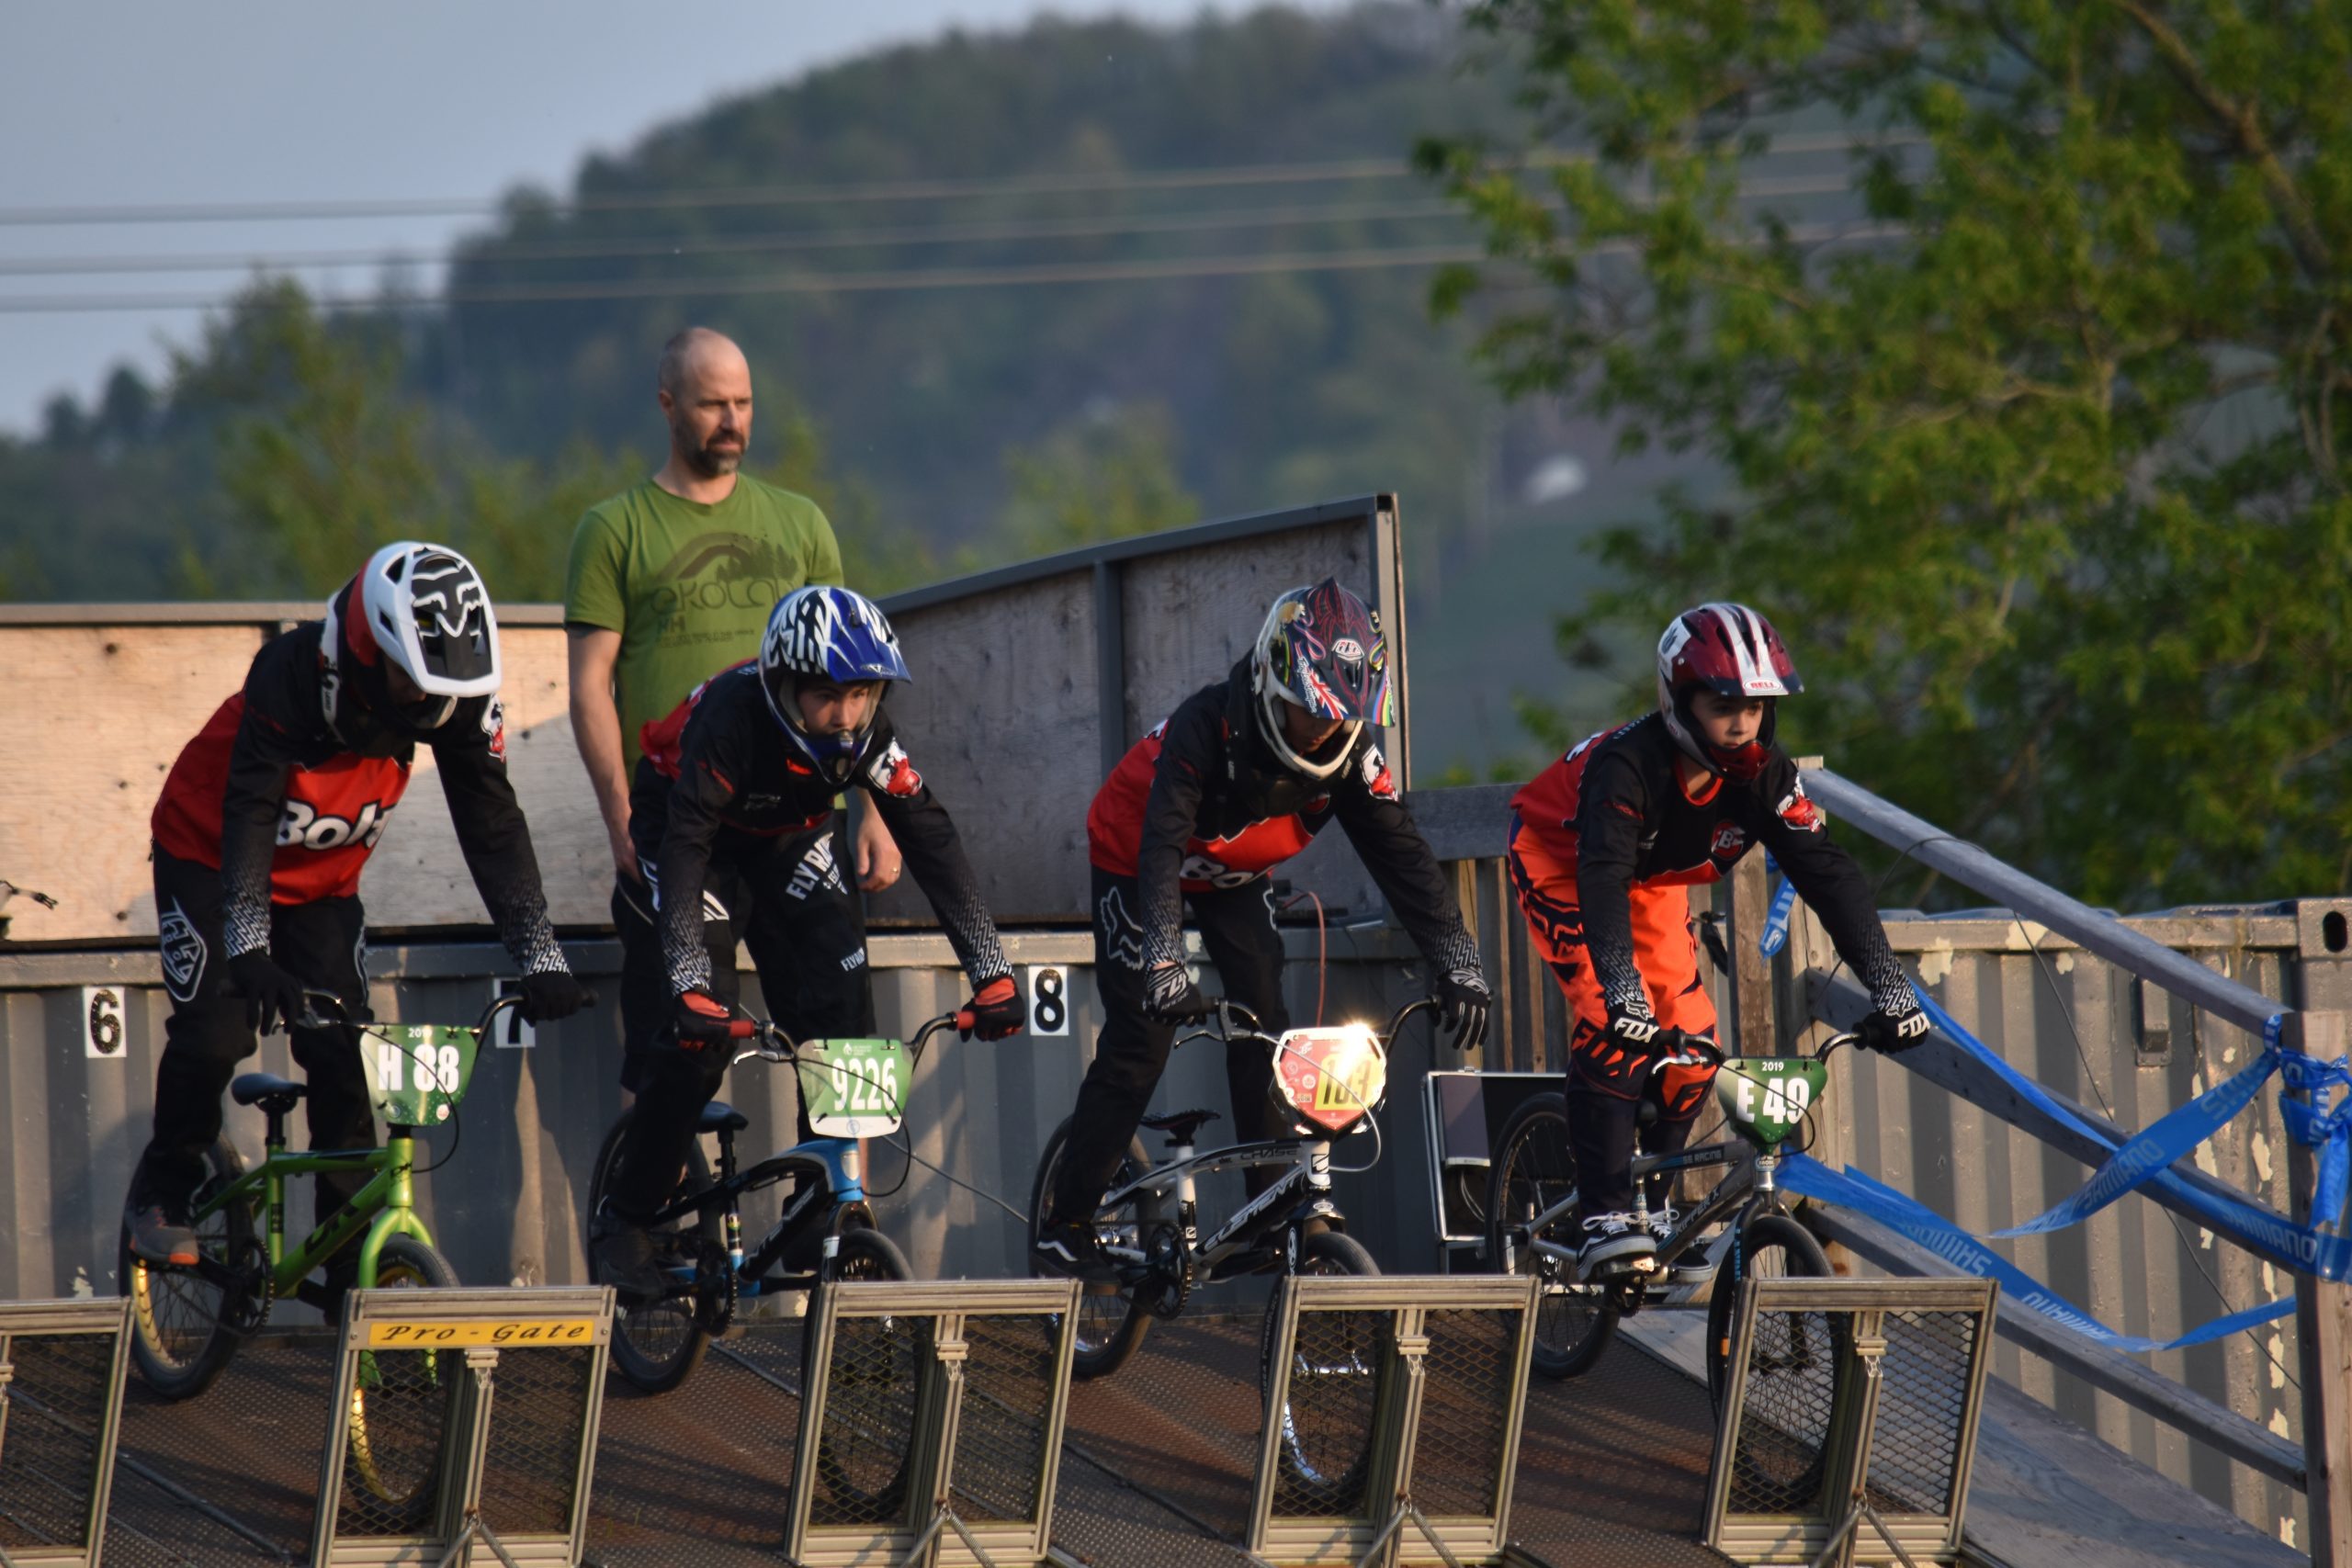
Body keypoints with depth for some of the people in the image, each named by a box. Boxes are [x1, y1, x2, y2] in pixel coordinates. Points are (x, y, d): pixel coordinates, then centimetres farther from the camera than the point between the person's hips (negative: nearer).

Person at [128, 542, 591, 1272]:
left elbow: (493, 826, -19)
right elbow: (249, 814, -38)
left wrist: (540, 959, -28)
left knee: (343, 1054, -9)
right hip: (210, 859, -4)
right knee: (215, 1032, -19)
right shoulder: (291, 675, -34)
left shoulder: (460, 699, -22)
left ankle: (352, 1240, 0)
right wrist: (251, 950, -49)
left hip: (323, 882, 4)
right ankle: (163, 1192, 5)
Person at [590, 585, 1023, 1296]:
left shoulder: (867, 733, -26)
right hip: (685, 825, -4)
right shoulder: (729, 719, -38)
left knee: (842, 1010, -13)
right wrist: (688, 982, -52)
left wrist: (990, 971, -30)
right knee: (696, 1032, -18)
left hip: (788, 839, 4)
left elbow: (931, 839, -24)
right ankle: (624, 1220, -2)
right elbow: (685, 847, -42)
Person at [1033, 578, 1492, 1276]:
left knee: (1265, 1028, -10)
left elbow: (1401, 853, -25)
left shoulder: (1350, 753, -24)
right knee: (1140, 1039, -11)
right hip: (1132, 856, -4)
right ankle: (1065, 1220, 0)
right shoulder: (1206, 727, -39)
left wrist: (1457, 966, -35)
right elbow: (1161, 846, -47)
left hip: (1233, 876, 4)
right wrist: (1165, 963, -61)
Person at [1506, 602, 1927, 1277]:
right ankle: (1604, 1220, -24)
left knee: (1689, 1041, -7)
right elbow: (1602, 877, -51)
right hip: (1559, 861, -6)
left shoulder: (1763, 774, -24)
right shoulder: (1627, 765, -39)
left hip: (1652, 881, 6)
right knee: (1613, 1027, -25)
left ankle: (1652, 1206, 12)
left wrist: (1889, 990, -33)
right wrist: (1622, 991, -65)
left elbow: (1828, 872, -25)